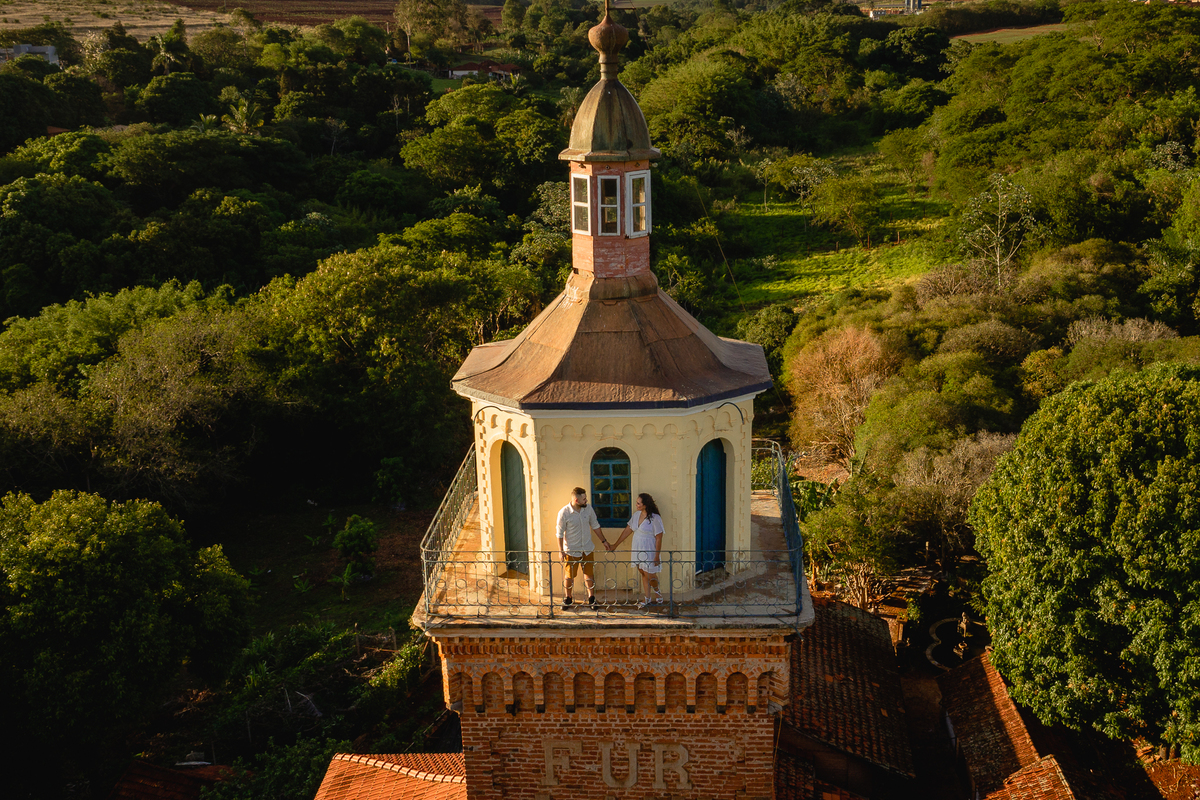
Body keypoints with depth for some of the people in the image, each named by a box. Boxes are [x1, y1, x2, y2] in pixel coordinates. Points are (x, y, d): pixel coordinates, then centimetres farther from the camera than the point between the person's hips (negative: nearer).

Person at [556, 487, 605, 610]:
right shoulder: (564, 513, -19)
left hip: (587, 549, 3)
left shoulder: (588, 509, -7)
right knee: (569, 577, 9)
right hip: (571, 550, -3)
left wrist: (603, 540, 10)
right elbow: (560, 533, -11)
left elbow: (595, 526, 7)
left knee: (589, 574, 10)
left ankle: (591, 598, 26)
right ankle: (568, 598, 29)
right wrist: (561, 551, -12)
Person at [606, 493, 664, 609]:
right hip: (638, 550, 6)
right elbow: (628, 530, 10)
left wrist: (657, 556, -17)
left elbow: (659, 538, -17)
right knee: (643, 574, 14)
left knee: (650, 575, 2)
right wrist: (614, 545, 12)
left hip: (649, 551, -6)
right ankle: (647, 598, 26)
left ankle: (657, 593, 30)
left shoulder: (655, 518, -19)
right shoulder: (636, 514, 2)